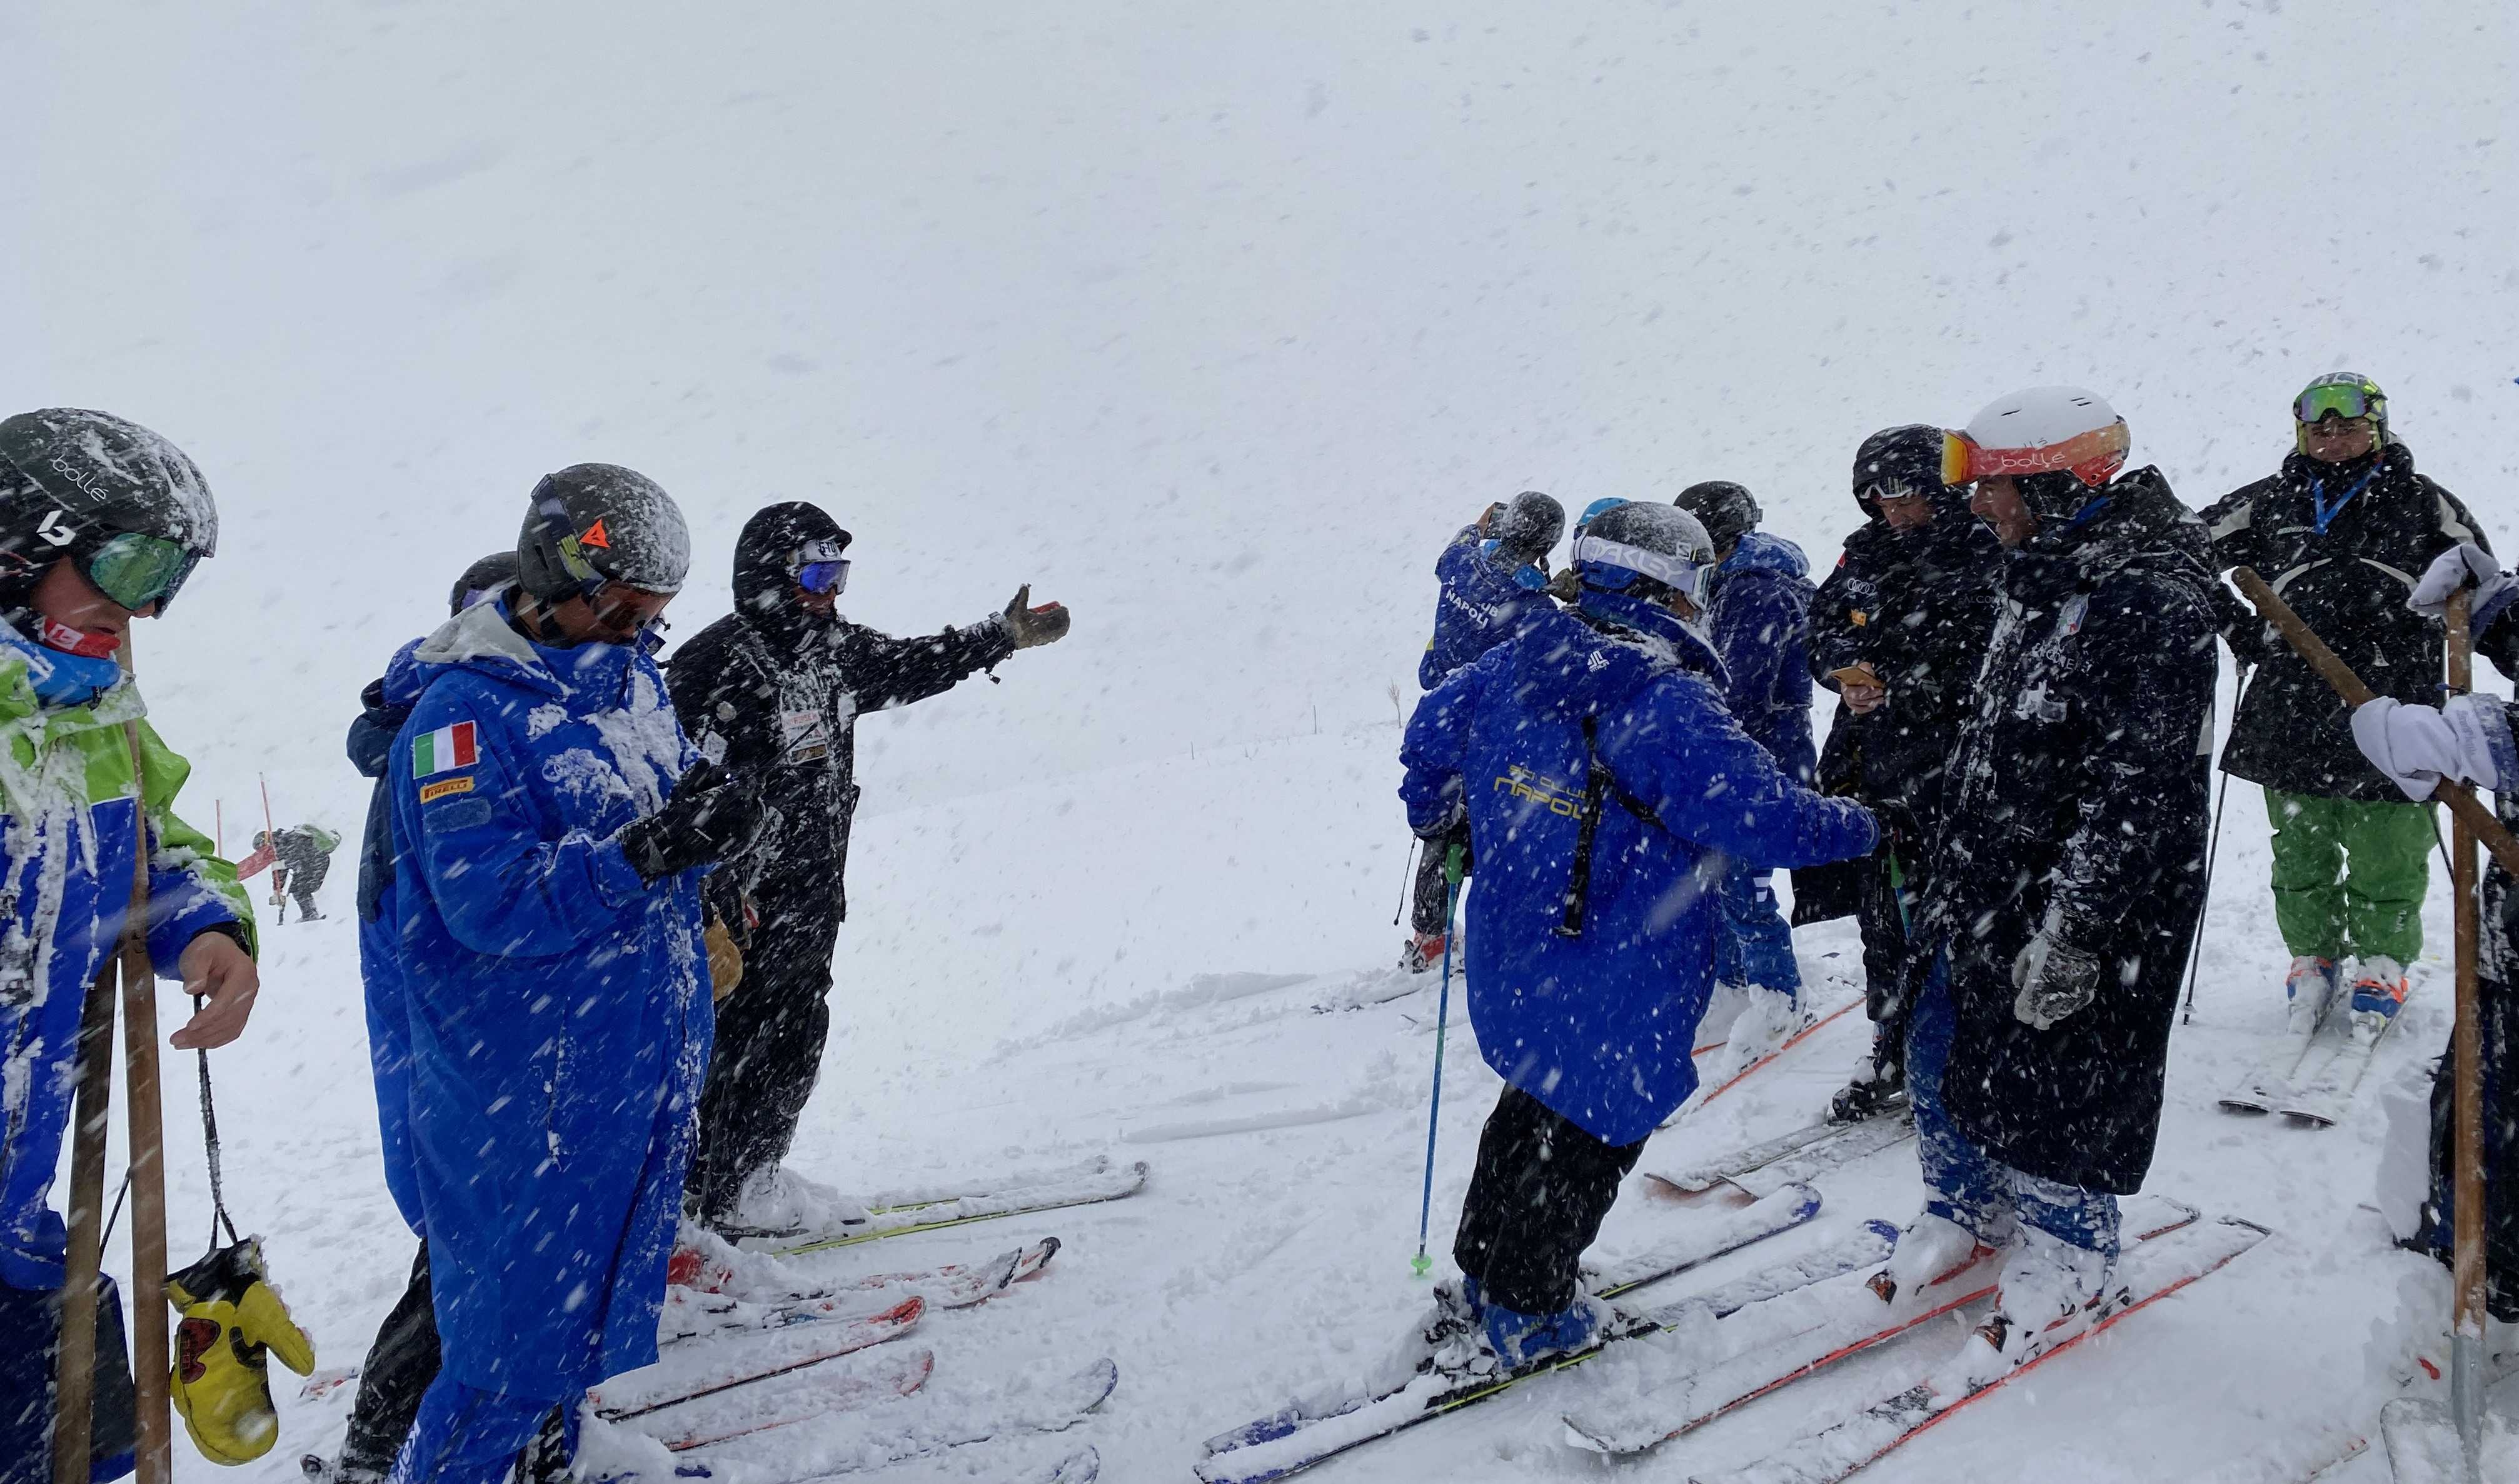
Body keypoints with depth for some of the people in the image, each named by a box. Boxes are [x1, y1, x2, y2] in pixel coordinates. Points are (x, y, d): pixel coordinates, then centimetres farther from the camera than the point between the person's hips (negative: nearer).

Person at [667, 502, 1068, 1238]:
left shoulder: (833, 647, 8)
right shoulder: (717, 667, -19)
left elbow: (908, 666, 27)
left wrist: (1003, 637, 32)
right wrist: (719, 896, -28)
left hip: (810, 901, 9)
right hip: (745, 904, -9)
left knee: (795, 1038, 16)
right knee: (741, 1041, 0)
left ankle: (753, 1176, 31)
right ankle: (715, 1195, 15)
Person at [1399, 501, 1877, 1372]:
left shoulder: (1523, 659, 0)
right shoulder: (1669, 704, -23)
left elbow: (1435, 729, 13)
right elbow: (1766, 816, -25)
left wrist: (1439, 821, 31)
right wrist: (1865, 824, -7)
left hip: (1512, 957, 8)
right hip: (1617, 986, -8)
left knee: (1535, 1102, 25)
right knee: (1591, 1134, 11)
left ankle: (1481, 1283, 36)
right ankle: (1523, 1316, 23)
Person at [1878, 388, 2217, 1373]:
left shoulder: (2153, 600, -22)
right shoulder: (2041, 576, 9)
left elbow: (2141, 785, -25)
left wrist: (2072, 928, -25)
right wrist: (1951, 871, 22)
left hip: (2095, 898, -9)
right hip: (1990, 886, 9)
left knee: (2057, 1081, 4)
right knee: (1942, 1050, 17)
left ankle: (2065, 1259, 27)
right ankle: (1969, 1213, 39)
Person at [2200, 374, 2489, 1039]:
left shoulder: (2419, 502, 6)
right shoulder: (2272, 502, 8)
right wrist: (2238, 629, 7)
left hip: (2390, 707, -1)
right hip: (2291, 710, 2)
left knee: (2387, 856, 5)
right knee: (2301, 852, 12)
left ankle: (2381, 964, 25)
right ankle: (2313, 958, 29)